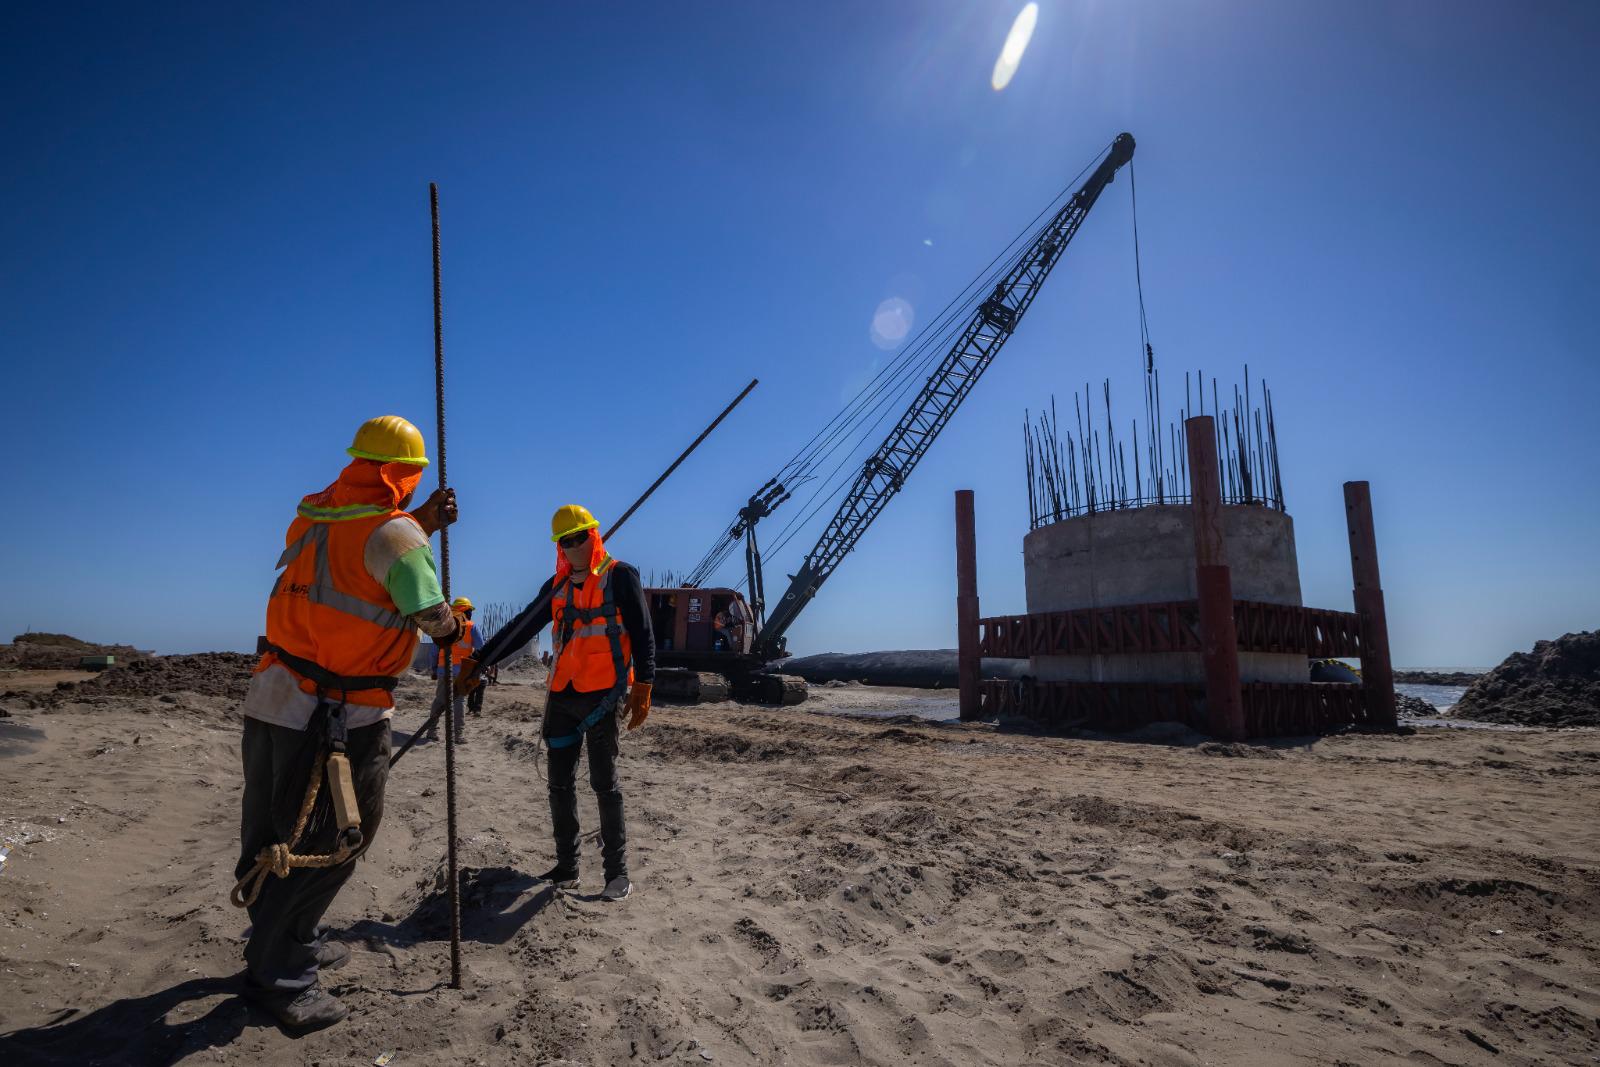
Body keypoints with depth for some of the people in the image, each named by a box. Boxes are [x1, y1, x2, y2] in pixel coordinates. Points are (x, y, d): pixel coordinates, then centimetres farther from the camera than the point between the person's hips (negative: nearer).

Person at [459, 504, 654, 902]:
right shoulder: (558, 585, 13)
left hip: (603, 694, -6)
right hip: (562, 695, 6)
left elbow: (642, 635, -8)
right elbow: (520, 629, 15)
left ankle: (617, 870, 5)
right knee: (560, 782, 8)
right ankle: (566, 867, 19)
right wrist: (477, 663, 11)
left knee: (604, 782, -3)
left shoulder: (620, 576, -4)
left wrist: (642, 689, -16)